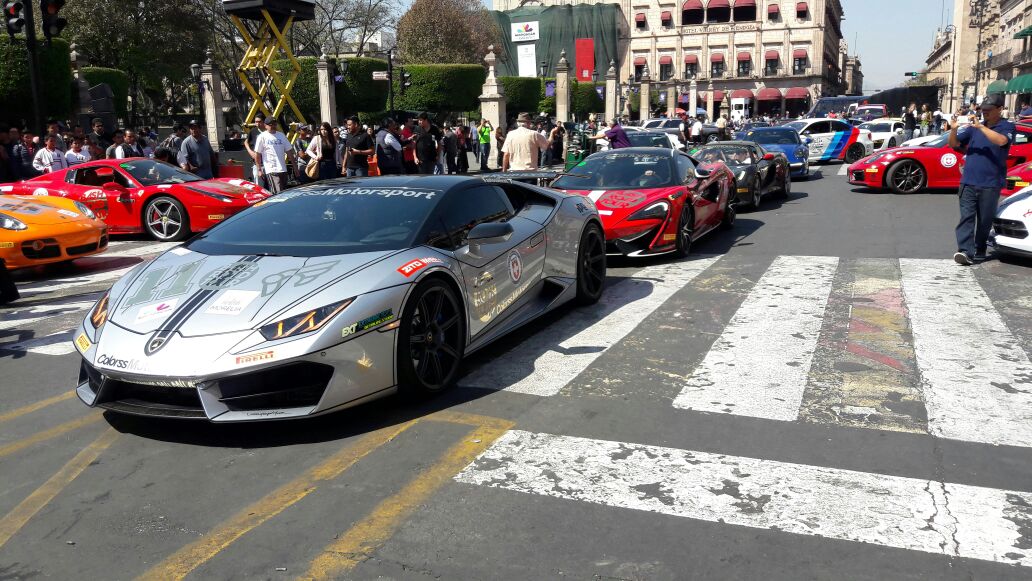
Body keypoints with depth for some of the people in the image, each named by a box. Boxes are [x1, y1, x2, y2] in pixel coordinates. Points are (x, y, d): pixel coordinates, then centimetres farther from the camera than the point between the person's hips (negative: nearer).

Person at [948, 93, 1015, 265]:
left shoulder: (1007, 127, 2)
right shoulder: (974, 127, 13)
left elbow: (1002, 140, -20)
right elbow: (954, 144, 12)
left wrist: (980, 126, -22)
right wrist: (954, 129, -6)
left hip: (990, 184, -2)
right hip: (968, 181, 3)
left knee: (985, 219, 6)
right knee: (966, 217, -8)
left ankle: (979, 251, 18)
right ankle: (965, 251, -15)